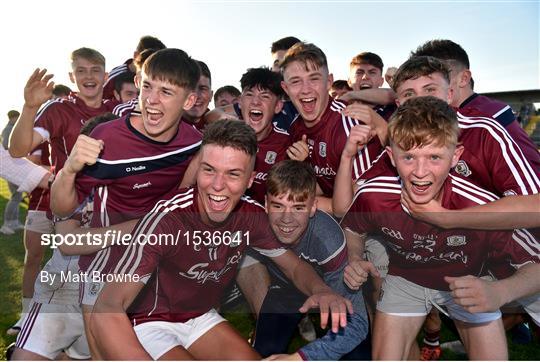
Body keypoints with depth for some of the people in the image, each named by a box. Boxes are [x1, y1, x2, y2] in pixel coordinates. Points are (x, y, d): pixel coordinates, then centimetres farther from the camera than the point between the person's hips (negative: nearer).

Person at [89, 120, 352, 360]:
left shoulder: (252, 216, -15)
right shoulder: (168, 219, -32)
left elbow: (295, 266, -3)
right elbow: (106, 311, -36)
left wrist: (320, 289, -26)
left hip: (200, 317, 5)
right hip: (150, 323, -5)